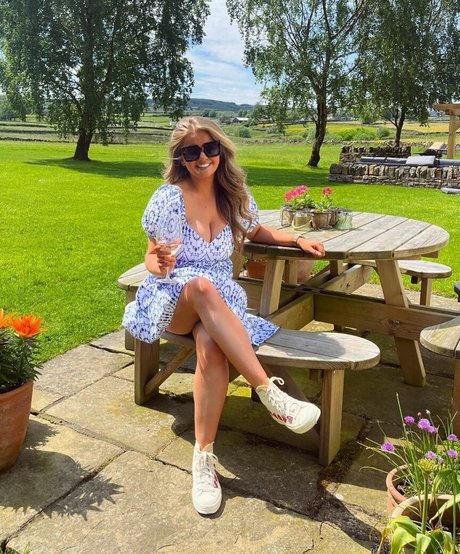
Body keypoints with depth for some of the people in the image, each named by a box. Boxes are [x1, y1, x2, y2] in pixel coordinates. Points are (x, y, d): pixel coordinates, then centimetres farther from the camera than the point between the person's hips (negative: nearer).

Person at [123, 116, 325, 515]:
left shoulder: (235, 195, 5)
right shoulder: (169, 197, -6)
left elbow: (256, 232, 24)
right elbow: (152, 258, -1)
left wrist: (297, 239, 7)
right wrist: (159, 265, -25)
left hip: (220, 304, 2)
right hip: (172, 301, -2)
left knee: (211, 344, -35)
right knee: (202, 286, -39)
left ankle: (204, 455, -26)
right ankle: (270, 392, -40)